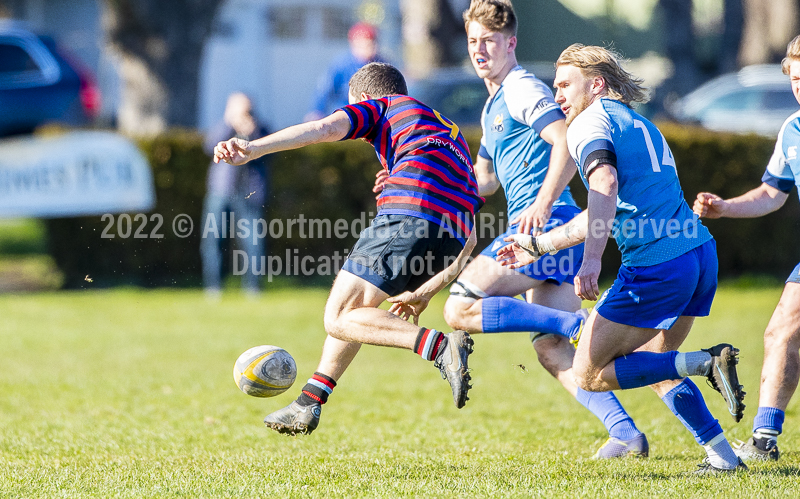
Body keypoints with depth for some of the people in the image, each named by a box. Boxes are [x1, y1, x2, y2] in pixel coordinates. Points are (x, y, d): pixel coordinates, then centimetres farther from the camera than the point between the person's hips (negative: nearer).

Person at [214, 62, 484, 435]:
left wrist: (252, 149, -12)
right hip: (451, 235, 8)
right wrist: (424, 293, 35)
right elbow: (469, 240, 32)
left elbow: (324, 129, -1)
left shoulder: (380, 106, 22)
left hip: (407, 211, -8)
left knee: (339, 319, -4)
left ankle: (440, 347, -21)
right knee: (355, 306, 26)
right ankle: (308, 405, 27)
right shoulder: (451, 133, 39)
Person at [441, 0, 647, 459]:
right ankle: (625, 432, -4)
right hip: (556, 233, 10)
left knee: (461, 308, -14)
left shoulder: (522, 89, -5)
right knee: (552, 350, 5)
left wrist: (543, 204, -26)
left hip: (545, 225, -10)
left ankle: (582, 324, -20)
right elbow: (485, 179, 36)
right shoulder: (494, 104, 26)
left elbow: (567, 141, -19)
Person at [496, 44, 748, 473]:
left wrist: (590, 261, -32)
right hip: (699, 251, 9)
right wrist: (537, 245, 39)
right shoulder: (637, 123, 27)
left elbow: (605, 185, -22)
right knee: (653, 367, 25)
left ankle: (706, 363, -12)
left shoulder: (590, 121, -1)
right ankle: (723, 456, 15)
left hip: (656, 266, -9)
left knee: (589, 374, -1)